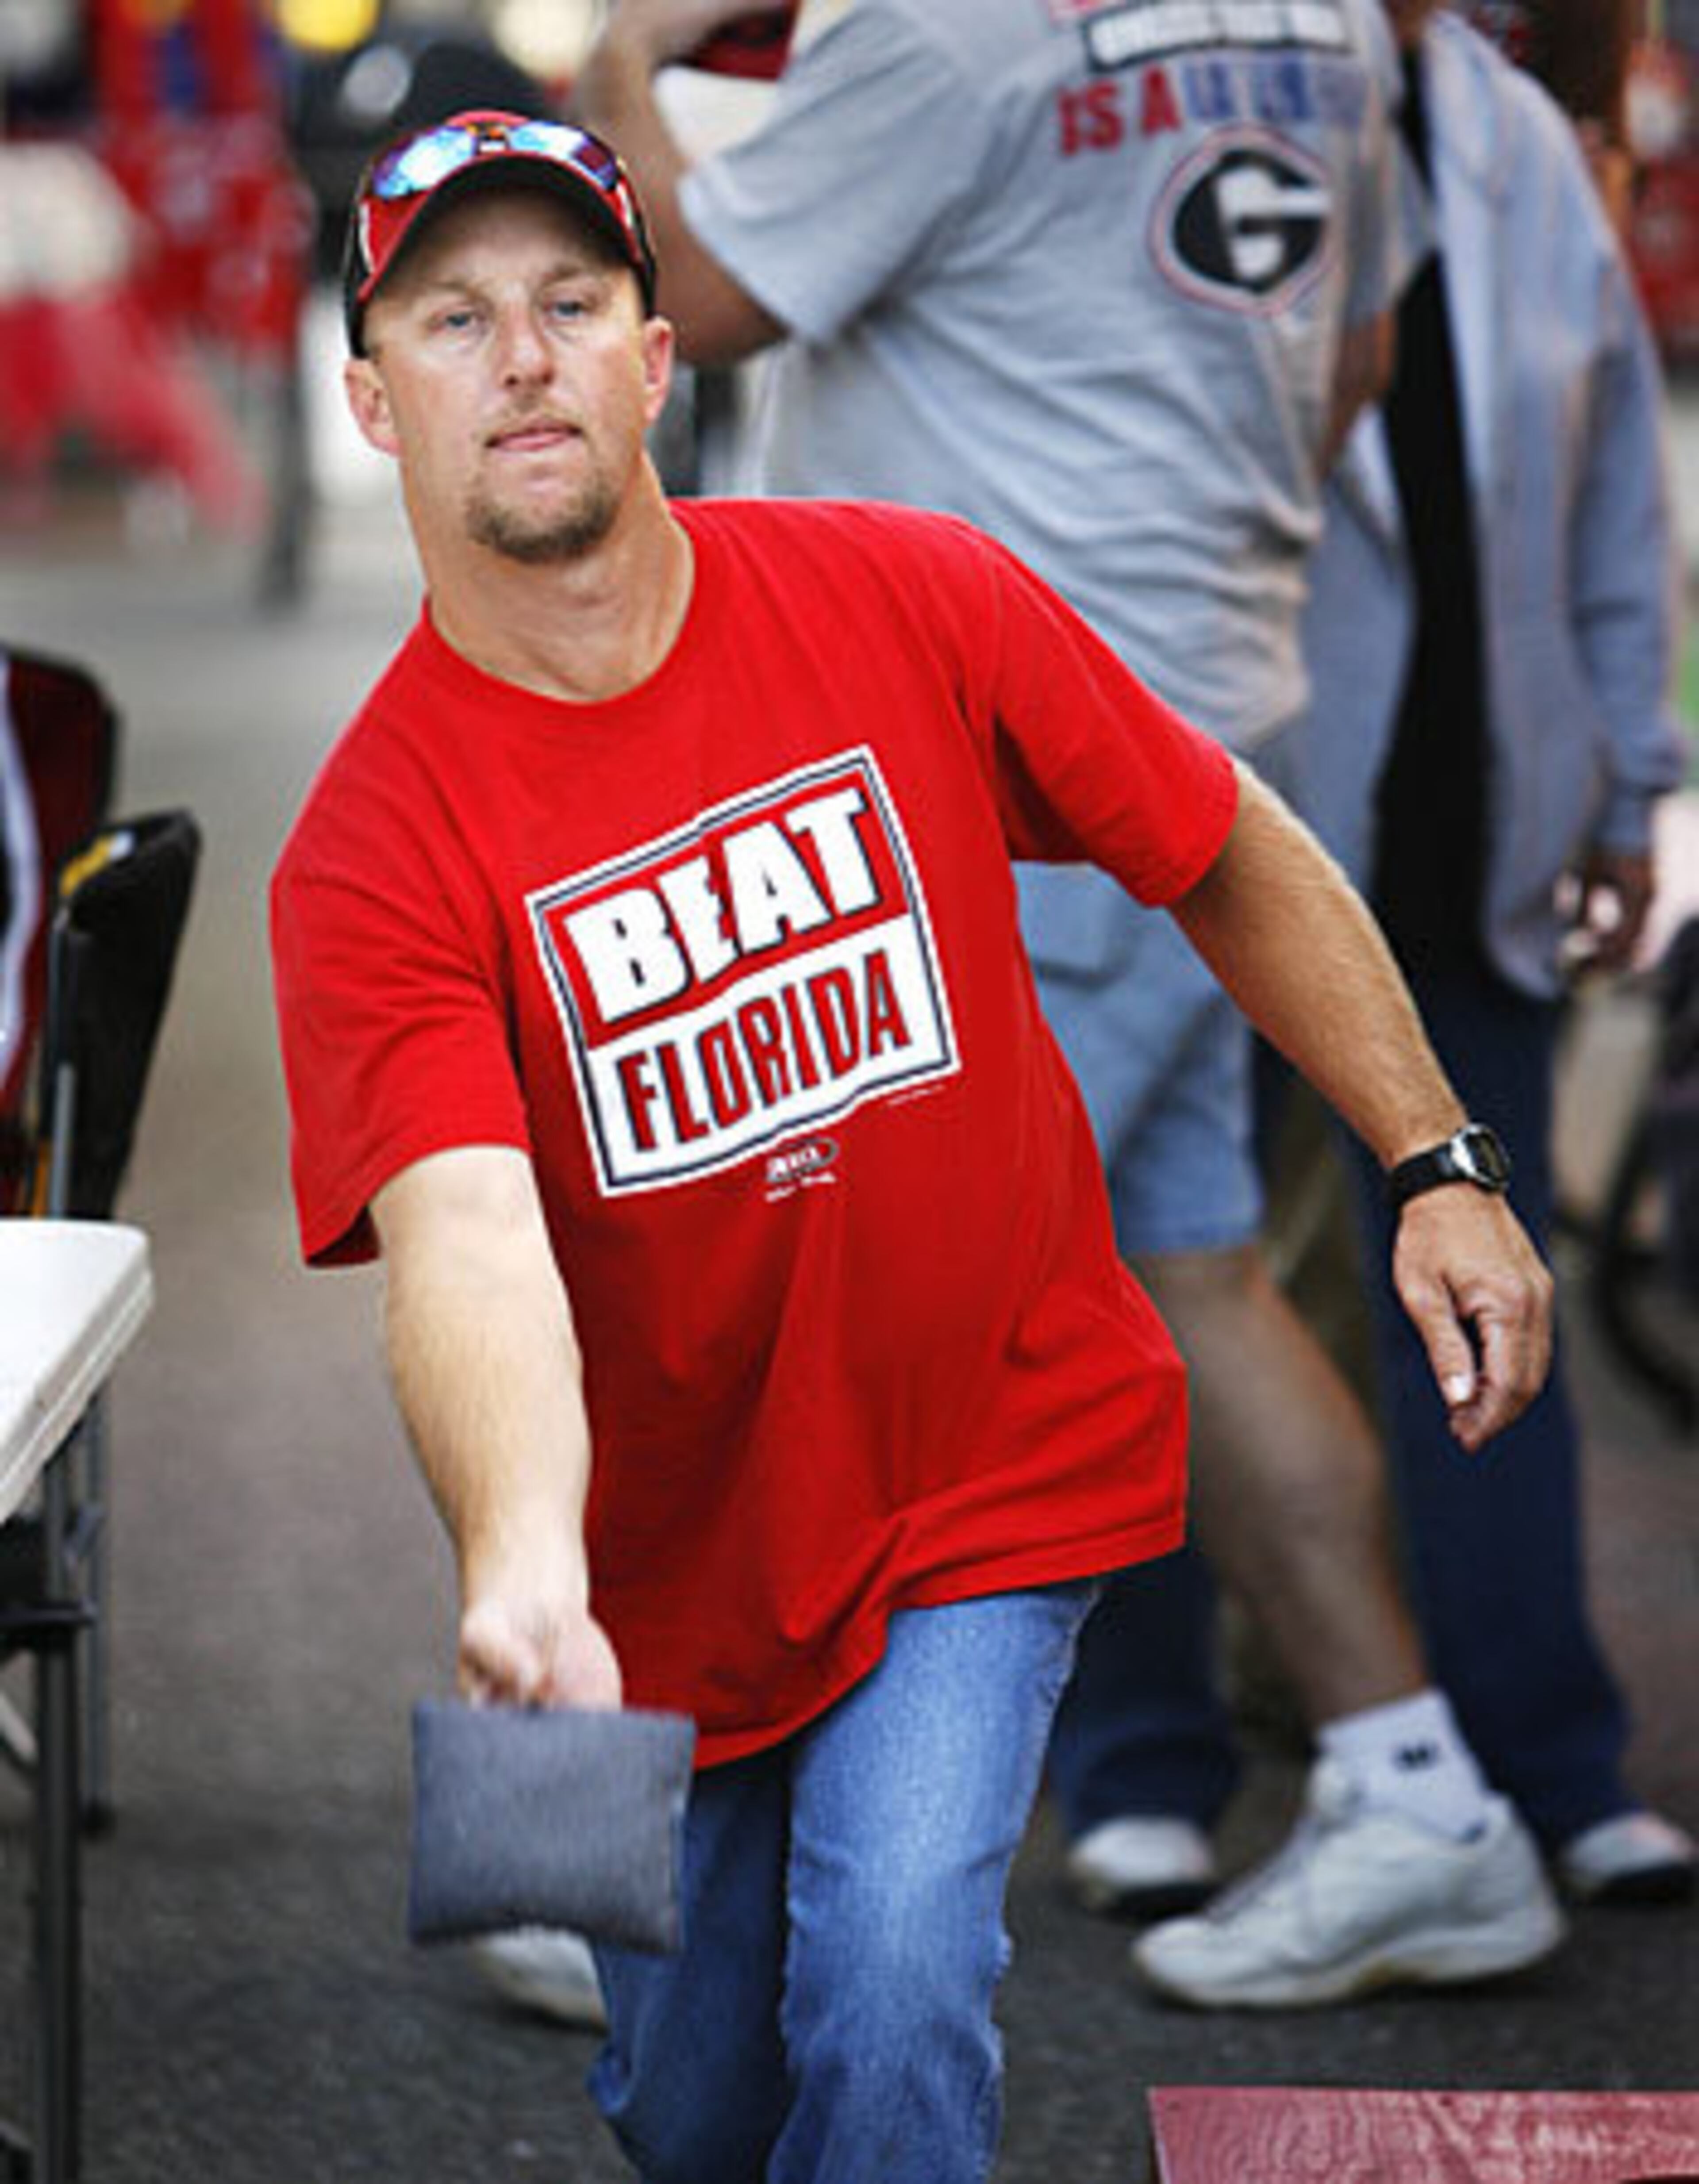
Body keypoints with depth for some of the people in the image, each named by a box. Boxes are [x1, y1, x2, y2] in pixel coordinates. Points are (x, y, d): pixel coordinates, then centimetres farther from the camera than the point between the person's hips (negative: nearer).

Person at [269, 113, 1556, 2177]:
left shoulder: (911, 598, -11)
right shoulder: (374, 847, -18)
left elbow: (1231, 857, 4)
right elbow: (462, 1230, -34)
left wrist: (1437, 1168, 3)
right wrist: (517, 1576, -51)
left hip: (994, 1478, 0)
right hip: (666, 1553, 1)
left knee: (889, 1989, -20)